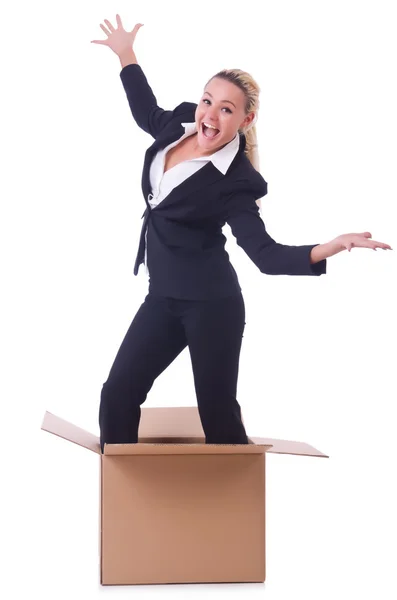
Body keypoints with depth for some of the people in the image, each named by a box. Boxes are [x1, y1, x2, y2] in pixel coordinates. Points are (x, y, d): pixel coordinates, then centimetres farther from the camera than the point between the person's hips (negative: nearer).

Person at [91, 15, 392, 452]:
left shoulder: (234, 180, -18)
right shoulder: (180, 123, 0)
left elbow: (266, 254, -22)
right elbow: (148, 114, 25)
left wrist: (324, 250, -39)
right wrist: (126, 56, 29)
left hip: (211, 304, -7)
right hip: (163, 297, 7)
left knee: (219, 418, -2)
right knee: (118, 395, 7)